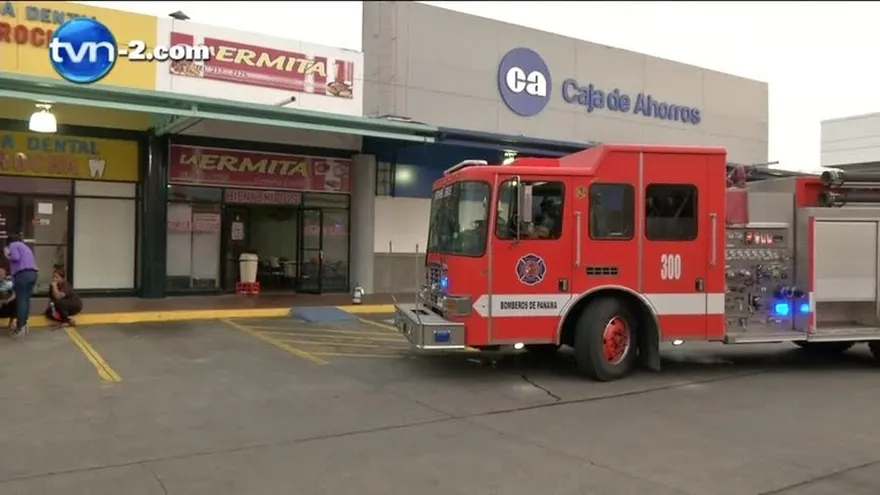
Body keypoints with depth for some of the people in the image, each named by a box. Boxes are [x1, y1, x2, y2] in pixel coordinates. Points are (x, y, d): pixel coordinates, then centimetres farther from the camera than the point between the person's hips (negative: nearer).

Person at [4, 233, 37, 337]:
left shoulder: (13, 244, 7)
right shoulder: (25, 246, 30)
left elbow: (15, 257, -10)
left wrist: (8, 256, 9)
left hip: (22, 274, -8)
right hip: (33, 273, 8)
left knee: (21, 300, -6)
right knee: (26, 299, 10)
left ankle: (20, 327, -7)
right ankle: (24, 325, 11)